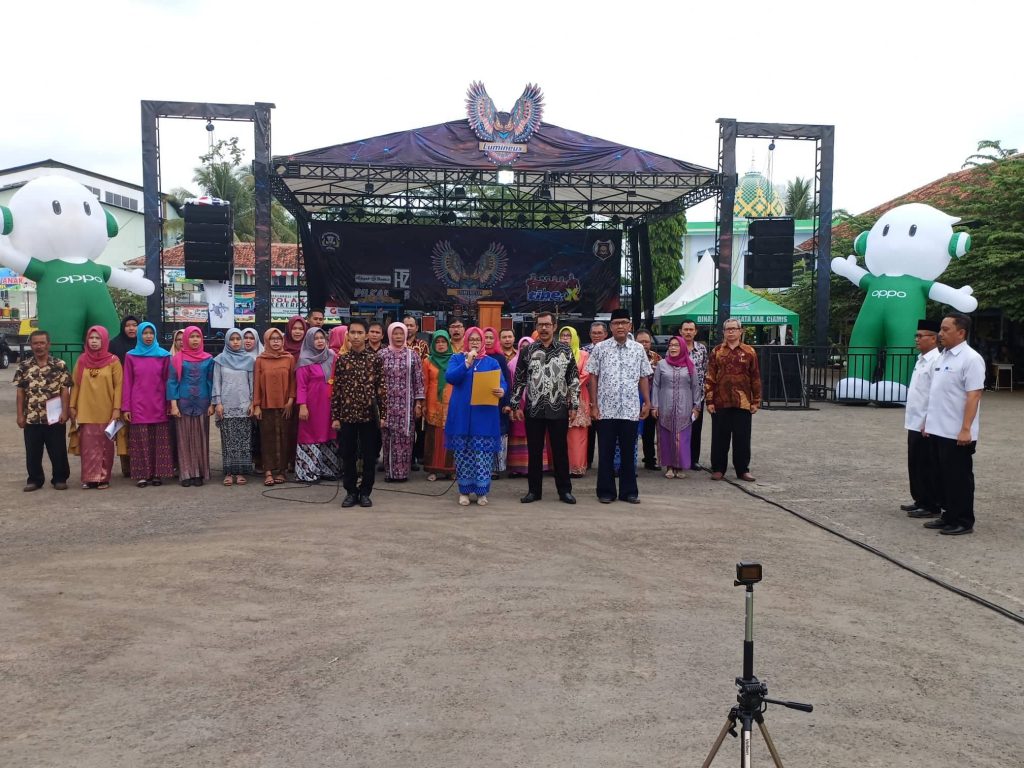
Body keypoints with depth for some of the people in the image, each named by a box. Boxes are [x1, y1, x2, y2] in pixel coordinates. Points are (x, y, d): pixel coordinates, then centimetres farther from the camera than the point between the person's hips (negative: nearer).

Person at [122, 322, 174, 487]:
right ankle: (142, 475, 8)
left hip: (158, 407, 0)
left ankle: (157, 474, 10)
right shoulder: (131, 356, 5)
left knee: (159, 441, 2)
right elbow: (127, 383, 4)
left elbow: (168, 381, 5)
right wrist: (125, 407, 0)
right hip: (139, 407, 0)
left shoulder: (164, 355, 4)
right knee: (141, 442, 2)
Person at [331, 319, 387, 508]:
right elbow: (336, 390, 3)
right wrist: (335, 416, 0)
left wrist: (383, 414, -3)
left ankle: (365, 492, 17)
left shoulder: (376, 359, 0)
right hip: (347, 414, 1)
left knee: (369, 456, 5)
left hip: (369, 414, -1)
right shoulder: (341, 360, 3)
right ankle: (351, 491, 19)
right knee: (348, 456, 6)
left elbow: (381, 388, 0)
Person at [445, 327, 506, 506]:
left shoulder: (492, 362, 10)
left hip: (485, 416, 0)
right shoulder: (457, 358, 8)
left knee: (483, 455, -2)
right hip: (462, 414, 0)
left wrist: (502, 391, -23)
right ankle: (464, 491, 16)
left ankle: (482, 491, 9)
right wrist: (467, 362, -15)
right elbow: (450, 377, -9)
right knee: (463, 454, 4)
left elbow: (503, 382, 0)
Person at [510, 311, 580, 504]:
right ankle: (534, 490, 16)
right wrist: (516, 405, 1)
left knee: (560, 450, 5)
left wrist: (574, 405, 0)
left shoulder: (565, 350, 3)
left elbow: (574, 379, 4)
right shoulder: (527, 351, 4)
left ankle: (564, 490, 15)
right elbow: (519, 379, 6)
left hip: (558, 409, -1)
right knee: (534, 451, 7)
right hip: (533, 409, 1)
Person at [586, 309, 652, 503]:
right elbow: (593, 377, 1)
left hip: (631, 410, 2)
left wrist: (647, 402, 5)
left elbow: (643, 378, 11)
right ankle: (606, 491, 15)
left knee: (629, 452, 9)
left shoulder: (638, 349, 6)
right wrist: (594, 405, -3)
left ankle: (629, 491, 19)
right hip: (606, 410, -1)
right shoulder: (600, 348, 0)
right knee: (606, 453, 4)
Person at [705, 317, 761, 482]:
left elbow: (755, 378, 6)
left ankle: (743, 470, 16)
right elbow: (710, 378, 3)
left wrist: (756, 401, 2)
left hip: (743, 402, 0)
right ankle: (718, 469, 16)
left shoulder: (749, 352, 5)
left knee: (742, 438, 5)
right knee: (720, 437, 6)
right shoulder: (716, 352, 5)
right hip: (720, 402, 0)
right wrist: (709, 401, -3)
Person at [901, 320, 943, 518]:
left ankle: (931, 506, 9)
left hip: (926, 424, -9)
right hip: (915, 422, 9)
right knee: (915, 464, 16)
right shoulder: (921, 359, 14)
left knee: (928, 467, 0)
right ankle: (920, 501, 27)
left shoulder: (936, 361, -15)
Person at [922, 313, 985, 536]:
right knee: (944, 476, 14)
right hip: (939, 430, 8)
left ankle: (963, 522, 11)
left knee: (959, 477, 1)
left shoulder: (971, 359, -13)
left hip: (957, 433, -8)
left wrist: (966, 429, -23)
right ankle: (949, 516, 24)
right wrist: (929, 421, 18)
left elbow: (974, 395, -19)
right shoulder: (943, 357, 14)